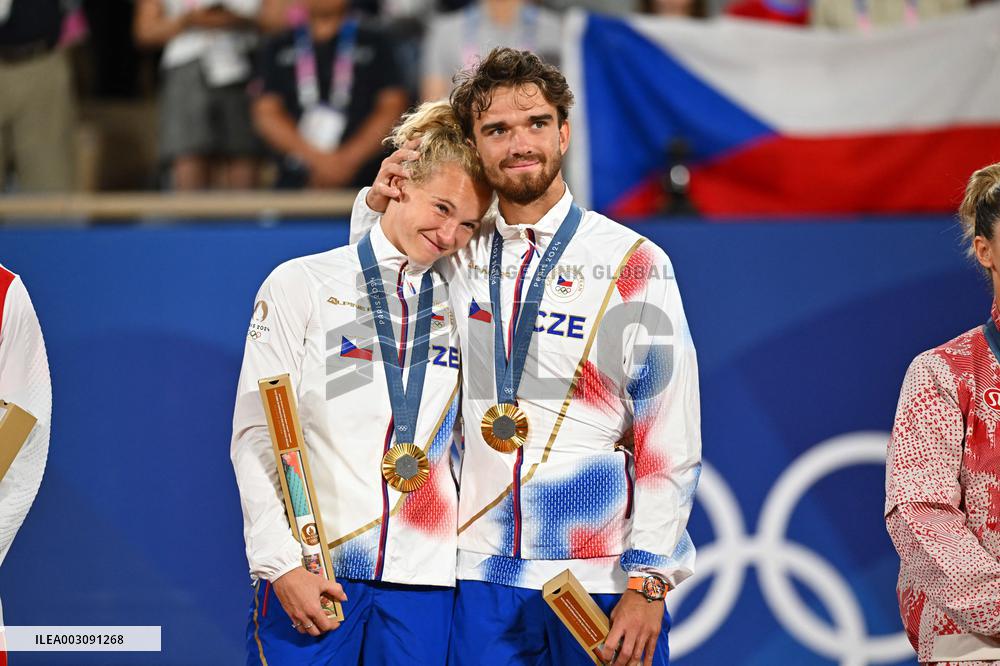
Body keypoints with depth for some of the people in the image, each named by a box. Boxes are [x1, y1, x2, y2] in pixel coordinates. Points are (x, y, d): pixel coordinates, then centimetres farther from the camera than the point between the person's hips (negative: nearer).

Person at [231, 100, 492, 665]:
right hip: (309, 575, -3)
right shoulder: (302, 286, 4)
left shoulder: (462, 308, 14)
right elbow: (255, 437, -1)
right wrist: (283, 563, -10)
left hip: (423, 577, 3)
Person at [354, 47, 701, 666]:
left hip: (601, 579, -3)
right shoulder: (461, 259, 9)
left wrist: (647, 585, -11)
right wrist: (377, 206, 6)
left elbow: (671, 441, -5)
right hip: (483, 574, 3)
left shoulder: (632, 263, -2)